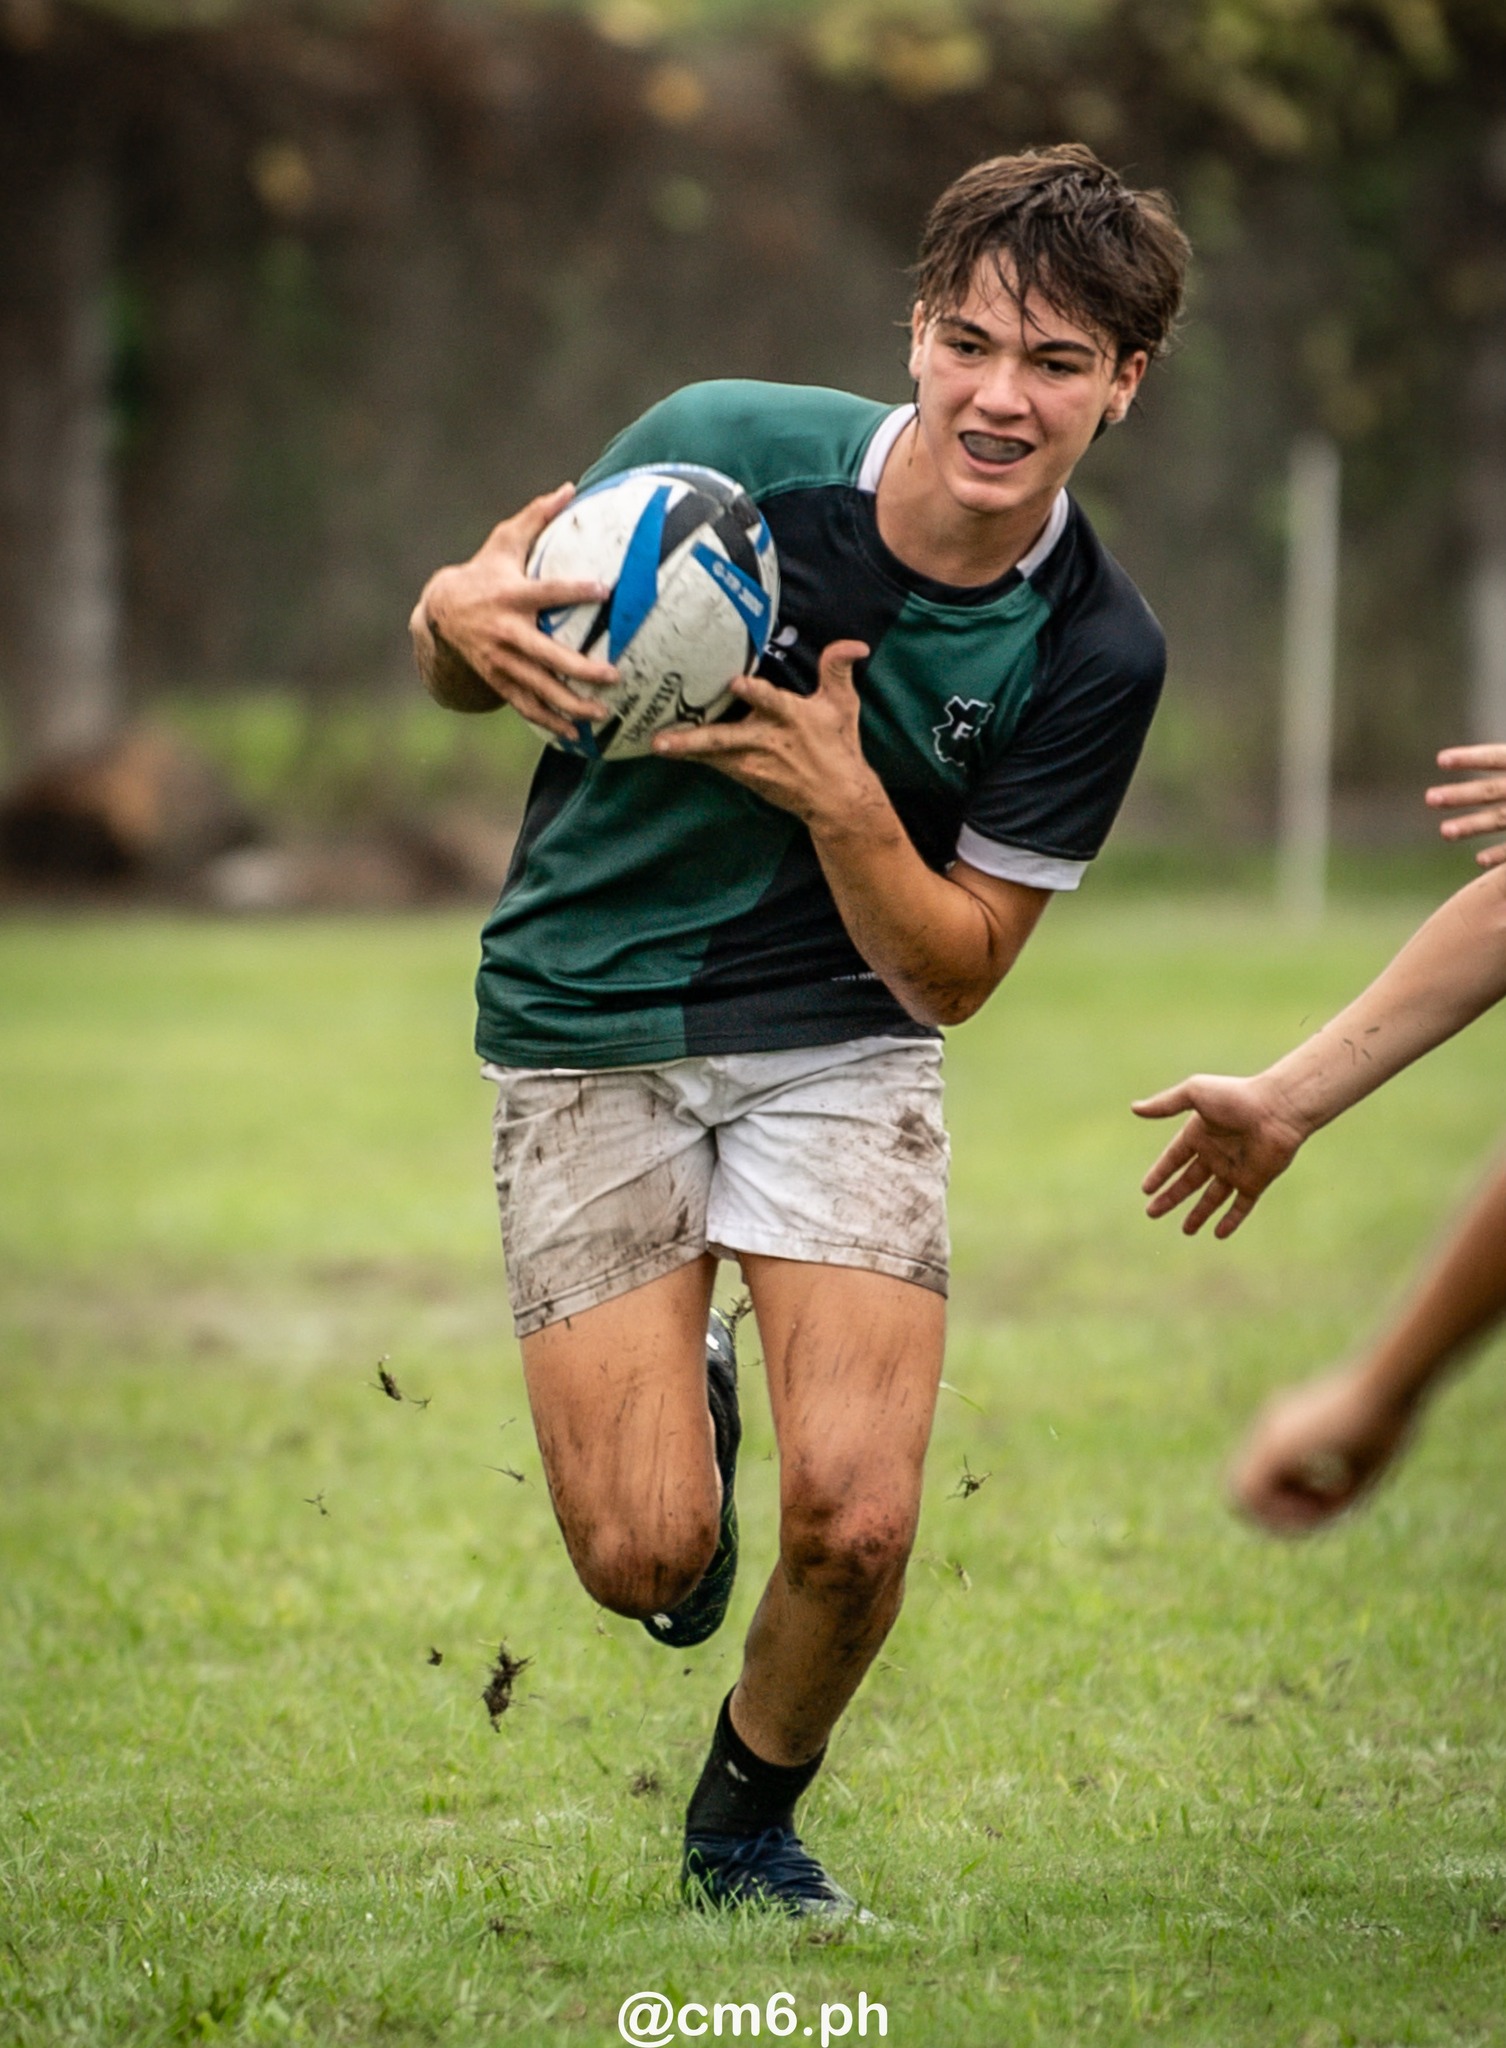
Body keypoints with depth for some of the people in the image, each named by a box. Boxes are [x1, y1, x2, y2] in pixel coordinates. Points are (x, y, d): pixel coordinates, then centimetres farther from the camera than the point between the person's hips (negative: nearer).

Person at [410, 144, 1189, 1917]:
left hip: (843, 1043, 1)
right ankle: (686, 1407, 29)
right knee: (645, 1554, -10)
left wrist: (843, 801, -27)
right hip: (590, 1028, -1)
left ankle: (746, 1822, 17)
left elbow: (951, 973, -8)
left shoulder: (1095, 653, -12)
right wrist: (464, 620, -28)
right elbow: (468, 674, -3)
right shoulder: (725, 448, -15)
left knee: (854, 1519, -15)